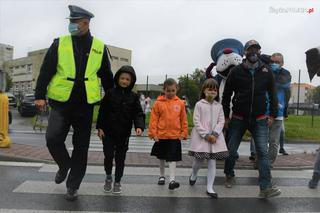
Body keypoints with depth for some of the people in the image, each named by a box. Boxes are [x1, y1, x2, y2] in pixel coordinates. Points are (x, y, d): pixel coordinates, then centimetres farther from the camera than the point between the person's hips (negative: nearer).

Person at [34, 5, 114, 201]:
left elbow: (107, 76, 12)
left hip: (85, 105, 1)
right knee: (53, 138, -13)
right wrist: (40, 95, -4)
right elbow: (46, 70, 2)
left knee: (81, 147, 5)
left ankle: (73, 186, 22)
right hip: (61, 103, 0)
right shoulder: (60, 43, 3)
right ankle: (64, 166, 20)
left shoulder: (100, 47, 5)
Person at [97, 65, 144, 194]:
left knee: (120, 158, 10)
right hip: (108, 132, -1)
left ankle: (117, 181, 27)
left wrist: (139, 126, -21)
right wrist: (100, 127, -6)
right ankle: (108, 176, 29)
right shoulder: (110, 93, -2)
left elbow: (138, 114, -4)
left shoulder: (133, 97, 1)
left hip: (124, 134, 1)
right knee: (108, 155, 0)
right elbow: (102, 111, -2)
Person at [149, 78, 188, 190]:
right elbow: (153, 119, -4)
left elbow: (183, 120, 4)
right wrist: (153, 133, -6)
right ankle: (162, 176, 36)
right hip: (161, 136, 1)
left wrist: (183, 133, 2)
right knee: (162, 157, 18)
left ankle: (172, 180, 2)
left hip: (175, 136, -1)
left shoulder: (180, 103, -1)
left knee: (173, 158, -2)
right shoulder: (158, 103, -5)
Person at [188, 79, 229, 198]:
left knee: (212, 162, 2)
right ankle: (193, 175, 41)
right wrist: (206, 135, -14)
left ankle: (209, 187, 10)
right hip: (201, 137, -2)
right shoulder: (199, 104, -3)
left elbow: (221, 121, 3)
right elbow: (196, 121, -8)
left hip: (215, 137, 3)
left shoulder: (219, 106, 7)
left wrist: (215, 134, -12)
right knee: (199, 160, 9)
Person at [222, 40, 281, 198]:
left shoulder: (266, 72, 2)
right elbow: (226, 95, 2)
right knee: (231, 151, 8)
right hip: (238, 119, 0)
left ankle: (265, 188, -4)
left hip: (259, 119, 1)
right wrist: (225, 116, 1)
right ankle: (229, 176, 33)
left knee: (263, 152, -7)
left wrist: (272, 114, 5)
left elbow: (272, 94, 10)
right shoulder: (236, 71, -3)